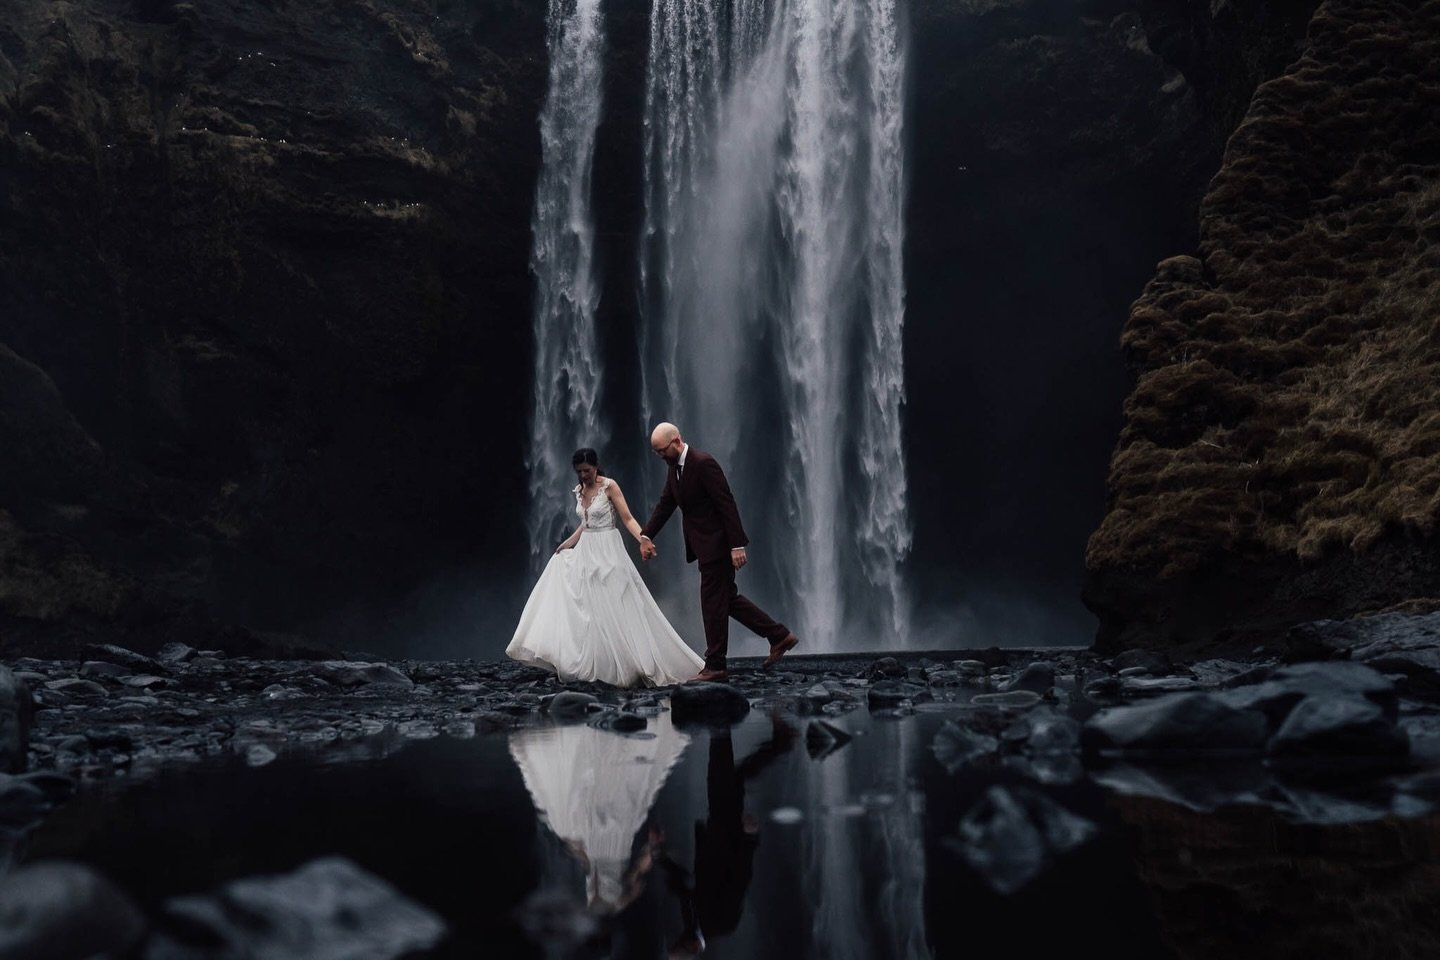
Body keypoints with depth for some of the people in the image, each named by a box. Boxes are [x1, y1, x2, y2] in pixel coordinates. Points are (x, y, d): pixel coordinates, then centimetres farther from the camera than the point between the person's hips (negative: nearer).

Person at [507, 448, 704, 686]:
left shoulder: (610, 486, -10)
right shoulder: (579, 491, 9)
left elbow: (627, 518, -14)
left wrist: (643, 539, -28)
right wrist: (567, 544, 24)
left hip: (608, 552, -7)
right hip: (585, 552, 7)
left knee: (615, 608, -6)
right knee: (584, 610, 4)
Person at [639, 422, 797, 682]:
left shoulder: (703, 463, -20)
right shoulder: (675, 467, 9)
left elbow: (727, 504, -21)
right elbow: (665, 504, 14)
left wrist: (737, 545, -23)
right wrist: (646, 535, 4)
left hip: (717, 544, -10)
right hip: (705, 544, 10)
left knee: (713, 603, -3)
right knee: (726, 598, 14)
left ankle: (715, 666, 6)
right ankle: (779, 636, 20)